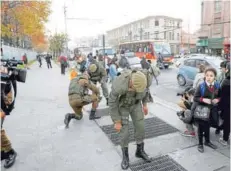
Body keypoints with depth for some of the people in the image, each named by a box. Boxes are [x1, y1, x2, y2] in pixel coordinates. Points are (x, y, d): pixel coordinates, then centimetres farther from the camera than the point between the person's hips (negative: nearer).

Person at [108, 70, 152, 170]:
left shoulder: (141, 78, -28)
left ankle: (140, 151, 27)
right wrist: (117, 122, -19)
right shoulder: (118, 86, -42)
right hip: (121, 105, -4)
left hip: (135, 103, 4)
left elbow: (144, 89, -3)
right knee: (124, 131, -4)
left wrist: (145, 104, 5)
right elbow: (112, 103, -27)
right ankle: (125, 156, 19)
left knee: (140, 127, 5)